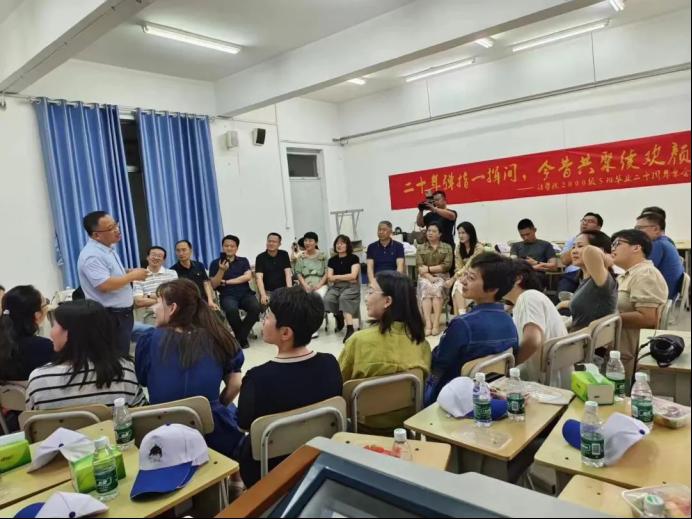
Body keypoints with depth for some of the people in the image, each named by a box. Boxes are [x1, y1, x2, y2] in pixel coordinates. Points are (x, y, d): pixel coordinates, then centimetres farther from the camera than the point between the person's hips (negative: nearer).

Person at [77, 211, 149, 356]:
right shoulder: (92, 256, -21)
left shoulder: (107, 248, 10)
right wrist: (132, 276, -19)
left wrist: (128, 272, 6)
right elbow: (105, 285, -29)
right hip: (110, 317, -9)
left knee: (123, 355, 19)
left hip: (122, 313, 9)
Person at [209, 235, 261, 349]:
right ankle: (243, 336, -10)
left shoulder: (243, 261, 14)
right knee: (231, 310, -36)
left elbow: (248, 277, -3)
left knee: (255, 307, -30)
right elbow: (214, 285, 2)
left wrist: (226, 282, -5)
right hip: (227, 296, -2)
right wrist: (222, 270, -15)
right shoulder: (216, 263, 9)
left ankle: (240, 337, -12)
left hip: (245, 293, 2)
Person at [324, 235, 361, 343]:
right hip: (336, 287, 3)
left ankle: (350, 329, -37)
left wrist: (336, 276, -1)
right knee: (327, 299, -29)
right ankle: (339, 316, 1)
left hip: (351, 286, -3)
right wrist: (346, 278, -5)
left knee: (344, 298, -37)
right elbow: (330, 278, 4)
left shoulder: (354, 258, 4)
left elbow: (353, 276, -7)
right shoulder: (332, 260, 14)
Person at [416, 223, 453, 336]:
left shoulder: (447, 247, 10)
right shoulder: (420, 248, 14)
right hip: (425, 277, 1)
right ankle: (428, 323, -43)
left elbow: (447, 265, -3)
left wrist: (429, 268, -9)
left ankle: (436, 323, -39)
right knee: (426, 289, -32)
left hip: (441, 276, 0)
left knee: (437, 289, -33)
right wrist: (430, 277, -16)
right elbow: (420, 267, 1)